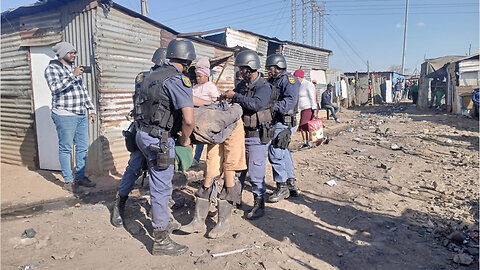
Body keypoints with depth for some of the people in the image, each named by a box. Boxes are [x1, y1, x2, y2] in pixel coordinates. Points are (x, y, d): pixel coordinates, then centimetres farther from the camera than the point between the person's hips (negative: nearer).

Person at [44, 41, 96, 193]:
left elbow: (84, 90, 22)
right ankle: (68, 181, 9)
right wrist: (72, 75, -23)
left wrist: (91, 109, 19)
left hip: (81, 115, 7)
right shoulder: (52, 69, -2)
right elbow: (55, 88, -19)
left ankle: (80, 177, 23)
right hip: (65, 115, -7)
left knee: (83, 147, 10)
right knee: (66, 148, 0)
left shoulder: (75, 68, 18)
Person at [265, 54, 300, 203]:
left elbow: (290, 101, -21)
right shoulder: (271, 81, 19)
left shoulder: (289, 80, -8)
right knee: (283, 153, 13)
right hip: (274, 122, 9)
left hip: (284, 123, -9)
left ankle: (282, 187, 2)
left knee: (275, 153, -11)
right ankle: (291, 184, 25)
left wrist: (272, 106, -28)